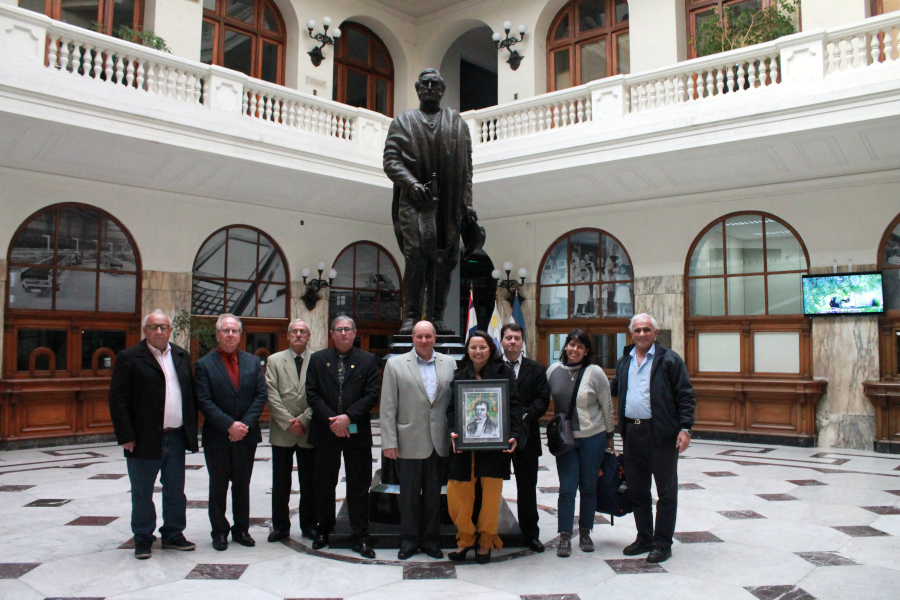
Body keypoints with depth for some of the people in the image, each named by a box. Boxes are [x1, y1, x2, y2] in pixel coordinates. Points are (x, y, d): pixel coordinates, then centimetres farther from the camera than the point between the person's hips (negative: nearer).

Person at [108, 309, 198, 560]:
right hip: (145, 439, -4)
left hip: (176, 436, 5)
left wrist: (191, 430, 5)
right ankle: (143, 539, 23)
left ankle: (173, 535, 28)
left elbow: (191, 394, 11)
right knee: (142, 493, 8)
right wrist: (126, 436, -14)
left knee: (175, 491, 14)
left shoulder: (182, 356, 9)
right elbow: (117, 400, -10)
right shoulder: (129, 358, -6)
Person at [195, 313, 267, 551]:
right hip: (217, 438, -2)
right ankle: (219, 532, 21)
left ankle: (241, 529, 24)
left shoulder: (253, 362, 6)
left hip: (246, 435, 3)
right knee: (218, 487, 8)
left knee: (242, 485, 12)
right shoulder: (204, 364, -4)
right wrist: (229, 425, -18)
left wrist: (246, 424, -11)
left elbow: (261, 396, 1)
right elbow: (204, 401, -11)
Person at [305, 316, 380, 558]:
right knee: (324, 484, 11)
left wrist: (348, 417, -14)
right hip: (325, 432, 1)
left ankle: (361, 537, 12)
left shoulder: (368, 360, 4)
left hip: (357, 432, -1)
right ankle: (324, 529, 29)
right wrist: (331, 420, -11)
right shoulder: (317, 359, 8)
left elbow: (372, 395, -3)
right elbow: (311, 394, 0)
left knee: (359, 486, 3)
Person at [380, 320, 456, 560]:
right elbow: (388, 407, -2)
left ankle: (431, 540, 26)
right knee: (409, 495, 8)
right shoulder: (395, 364, 1)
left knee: (434, 495, 11)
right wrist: (389, 442, -7)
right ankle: (409, 540, 24)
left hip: (439, 443, 2)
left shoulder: (449, 363, 6)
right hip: (409, 444, -2)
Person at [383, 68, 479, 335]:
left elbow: (466, 166, 14)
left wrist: (467, 203, 4)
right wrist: (412, 184, -14)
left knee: (445, 260, -1)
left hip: (449, 204, 3)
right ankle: (411, 317, -13)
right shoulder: (402, 121, 15)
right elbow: (390, 160, 4)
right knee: (417, 255, -17)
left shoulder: (457, 123, 21)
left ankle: (436, 317, 6)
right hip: (415, 202, -2)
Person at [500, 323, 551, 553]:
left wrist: (525, 414, -16)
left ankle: (531, 533, 20)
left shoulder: (536, 369, 8)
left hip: (525, 435, 1)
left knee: (527, 487, 9)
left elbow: (543, 398, -1)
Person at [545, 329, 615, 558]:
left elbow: (607, 406, -1)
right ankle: (565, 537, 8)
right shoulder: (553, 370, 0)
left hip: (592, 438, -1)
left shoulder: (594, 372, -8)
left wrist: (609, 436, 4)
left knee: (588, 487, 9)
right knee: (567, 488, -1)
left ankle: (585, 533, 23)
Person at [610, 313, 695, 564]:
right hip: (632, 432, 5)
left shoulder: (669, 360, -4)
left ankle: (663, 543, 14)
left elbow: (685, 396, -6)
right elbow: (614, 388, 24)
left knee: (666, 491, 4)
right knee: (637, 490, 13)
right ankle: (644, 538, 26)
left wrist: (685, 428, -14)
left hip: (661, 434, -5)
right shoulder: (624, 362, 12)